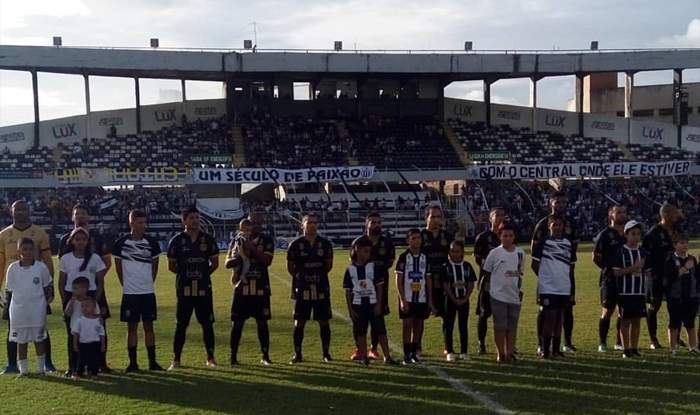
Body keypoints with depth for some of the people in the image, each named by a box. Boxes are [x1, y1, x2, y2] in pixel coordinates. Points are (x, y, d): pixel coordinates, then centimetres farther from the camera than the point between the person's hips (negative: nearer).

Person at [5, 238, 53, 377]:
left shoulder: (41, 267, -4)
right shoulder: (13, 268, -1)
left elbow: (48, 285, 8)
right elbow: (10, 288, 6)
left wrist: (49, 297, 0)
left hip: (37, 309, -1)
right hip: (18, 309, 1)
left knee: (39, 339, 8)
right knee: (21, 341, 8)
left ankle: (41, 368, 19)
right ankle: (23, 369, 18)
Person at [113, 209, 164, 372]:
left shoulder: (151, 242, 0)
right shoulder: (121, 243, -5)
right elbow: (118, 266, 6)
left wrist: (149, 282, 11)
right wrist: (125, 284, 8)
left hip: (148, 291, 2)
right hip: (130, 292, -1)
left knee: (149, 326, 6)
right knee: (132, 327, 5)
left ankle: (152, 361, 12)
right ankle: (133, 362, 12)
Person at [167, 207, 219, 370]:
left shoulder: (208, 239, 4)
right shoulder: (177, 241, -1)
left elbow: (214, 263, 11)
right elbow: (171, 266, 5)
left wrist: (202, 274, 5)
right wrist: (186, 273, 5)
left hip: (204, 289, 2)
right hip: (184, 289, -1)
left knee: (207, 324, 6)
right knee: (181, 325, 3)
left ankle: (211, 358, 16)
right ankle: (176, 360, 12)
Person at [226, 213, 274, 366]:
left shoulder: (267, 240, 1)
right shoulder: (237, 240, 4)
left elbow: (267, 261, -12)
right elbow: (227, 263, 3)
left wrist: (252, 248, -19)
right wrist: (239, 257, -17)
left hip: (261, 289, 0)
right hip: (241, 287, 0)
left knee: (262, 323, 4)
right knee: (237, 323, 2)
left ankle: (265, 356, 13)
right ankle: (233, 357, 10)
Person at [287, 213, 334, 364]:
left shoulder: (325, 244, 4)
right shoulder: (296, 244, -2)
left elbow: (328, 265, 12)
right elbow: (290, 267, 6)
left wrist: (318, 276, 6)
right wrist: (303, 278, 7)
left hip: (322, 289, 2)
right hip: (302, 289, -1)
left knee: (324, 322, 4)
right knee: (299, 323, 2)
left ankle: (326, 353, 15)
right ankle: (297, 354, 11)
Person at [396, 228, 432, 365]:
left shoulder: (425, 257, 8)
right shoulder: (403, 257, -5)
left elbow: (428, 280, 11)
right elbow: (398, 280, -7)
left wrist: (430, 299, 7)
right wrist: (402, 299, -13)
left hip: (422, 298, 4)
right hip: (407, 298, -4)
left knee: (418, 325, 7)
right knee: (407, 325, -2)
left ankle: (414, 352, 17)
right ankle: (407, 355, 3)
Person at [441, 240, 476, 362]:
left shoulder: (467, 266, 3)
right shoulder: (446, 266, -5)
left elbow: (471, 284, 4)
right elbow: (445, 285, -8)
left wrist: (465, 299, -7)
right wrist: (454, 299, -13)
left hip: (464, 300, 2)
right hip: (450, 299, -2)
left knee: (464, 326, 6)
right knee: (448, 326, 2)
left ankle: (464, 352, 14)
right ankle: (449, 352, 9)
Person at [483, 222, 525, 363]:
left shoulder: (520, 253, 5)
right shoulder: (495, 253, -5)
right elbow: (487, 272, 3)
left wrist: (519, 288, 13)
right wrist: (489, 287, 4)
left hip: (514, 295, 4)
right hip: (498, 294, -4)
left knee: (512, 326, 8)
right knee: (500, 325, 1)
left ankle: (509, 353, 17)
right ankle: (501, 354, 8)